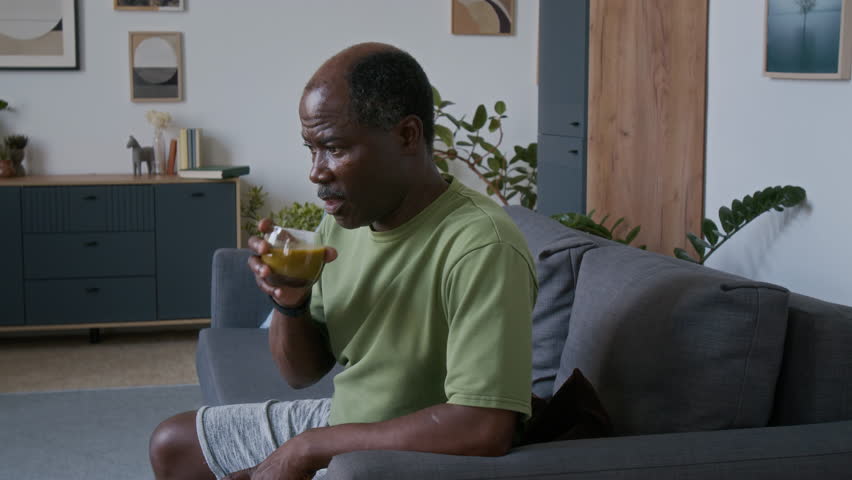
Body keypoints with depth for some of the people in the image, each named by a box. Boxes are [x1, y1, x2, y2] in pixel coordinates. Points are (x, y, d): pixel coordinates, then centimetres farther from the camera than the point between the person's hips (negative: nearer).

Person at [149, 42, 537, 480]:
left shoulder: (481, 249, -28)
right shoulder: (343, 219, -4)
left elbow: (485, 430, -35)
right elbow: (301, 372, 6)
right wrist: (289, 301, -17)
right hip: (338, 425, 8)